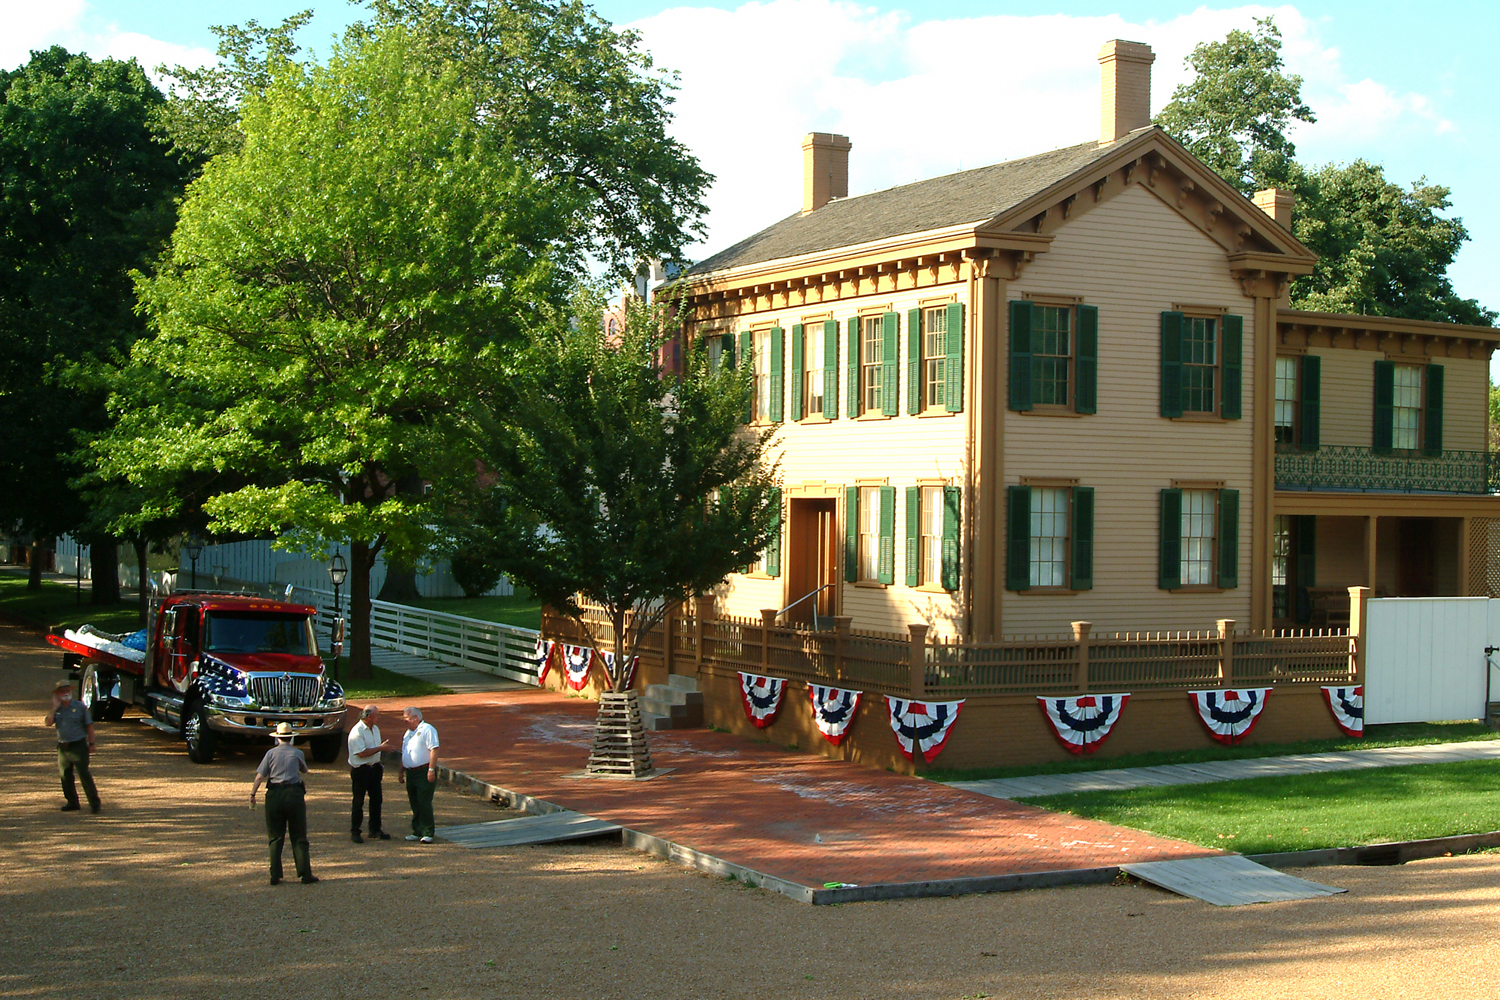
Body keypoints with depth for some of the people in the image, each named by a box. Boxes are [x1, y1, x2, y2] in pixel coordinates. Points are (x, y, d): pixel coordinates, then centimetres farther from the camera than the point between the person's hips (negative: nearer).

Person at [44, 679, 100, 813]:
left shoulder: (80, 707, -1)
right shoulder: (56, 709, 9)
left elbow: (89, 725, 1)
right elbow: (47, 722, -6)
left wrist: (91, 743, -2)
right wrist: (55, 708, -8)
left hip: (78, 746, -5)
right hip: (63, 747, 5)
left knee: (84, 774, -10)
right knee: (65, 776, 9)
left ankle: (94, 802, -5)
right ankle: (72, 802, 22)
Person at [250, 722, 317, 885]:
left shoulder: (271, 753, 3)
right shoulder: (297, 753, 4)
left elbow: (260, 776, -3)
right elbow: (304, 770, 22)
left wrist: (252, 794, 2)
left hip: (274, 795, 1)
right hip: (294, 793, -1)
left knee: (275, 838, 8)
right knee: (299, 837, 5)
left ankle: (275, 875, 4)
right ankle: (305, 874, 2)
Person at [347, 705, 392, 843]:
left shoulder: (375, 729, 11)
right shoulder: (357, 732, -18)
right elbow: (361, 753, -24)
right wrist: (380, 748, -20)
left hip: (374, 768, 8)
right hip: (360, 770, -8)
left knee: (376, 799, 11)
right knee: (358, 802, -1)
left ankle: (375, 830, 21)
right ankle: (354, 832, 7)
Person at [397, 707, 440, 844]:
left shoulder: (427, 729, -8)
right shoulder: (408, 733, 19)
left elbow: (434, 750, -16)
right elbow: (404, 754, 25)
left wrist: (431, 770, -21)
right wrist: (401, 772, 21)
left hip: (424, 772, -8)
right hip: (410, 773, 8)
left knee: (424, 803, -8)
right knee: (415, 804, 10)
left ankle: (428, 833, -4)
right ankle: (417, 831, 18)